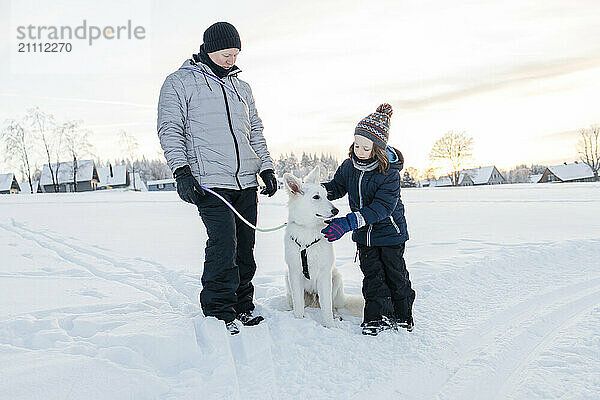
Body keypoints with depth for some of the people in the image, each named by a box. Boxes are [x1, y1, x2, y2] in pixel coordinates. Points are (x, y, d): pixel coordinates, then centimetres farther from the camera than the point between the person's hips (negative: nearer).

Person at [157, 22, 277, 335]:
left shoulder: (241, 88, 21)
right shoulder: (180, 82, 5)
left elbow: (255, 132, 25)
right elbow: (170, 130, -1)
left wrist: (266, 168, 16)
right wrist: (181, 171, -12)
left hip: (246, 182, 6)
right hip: (210, 182, -5)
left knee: (245, 248, 7)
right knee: (224, 246, -13)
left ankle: (242, 305, 20)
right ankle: (218, 311, 3)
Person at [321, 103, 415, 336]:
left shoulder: (389, 171, -25)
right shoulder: (349, 165, -8)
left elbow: (382, 206, -32)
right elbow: (337, 186, 8)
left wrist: (347, 223, -41)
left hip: (390, 231, -4)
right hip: (364, 234, 4)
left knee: (394, 273, 9)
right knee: (372, 274, 9)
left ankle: (403, 315, 27)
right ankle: (377, 316, 20)